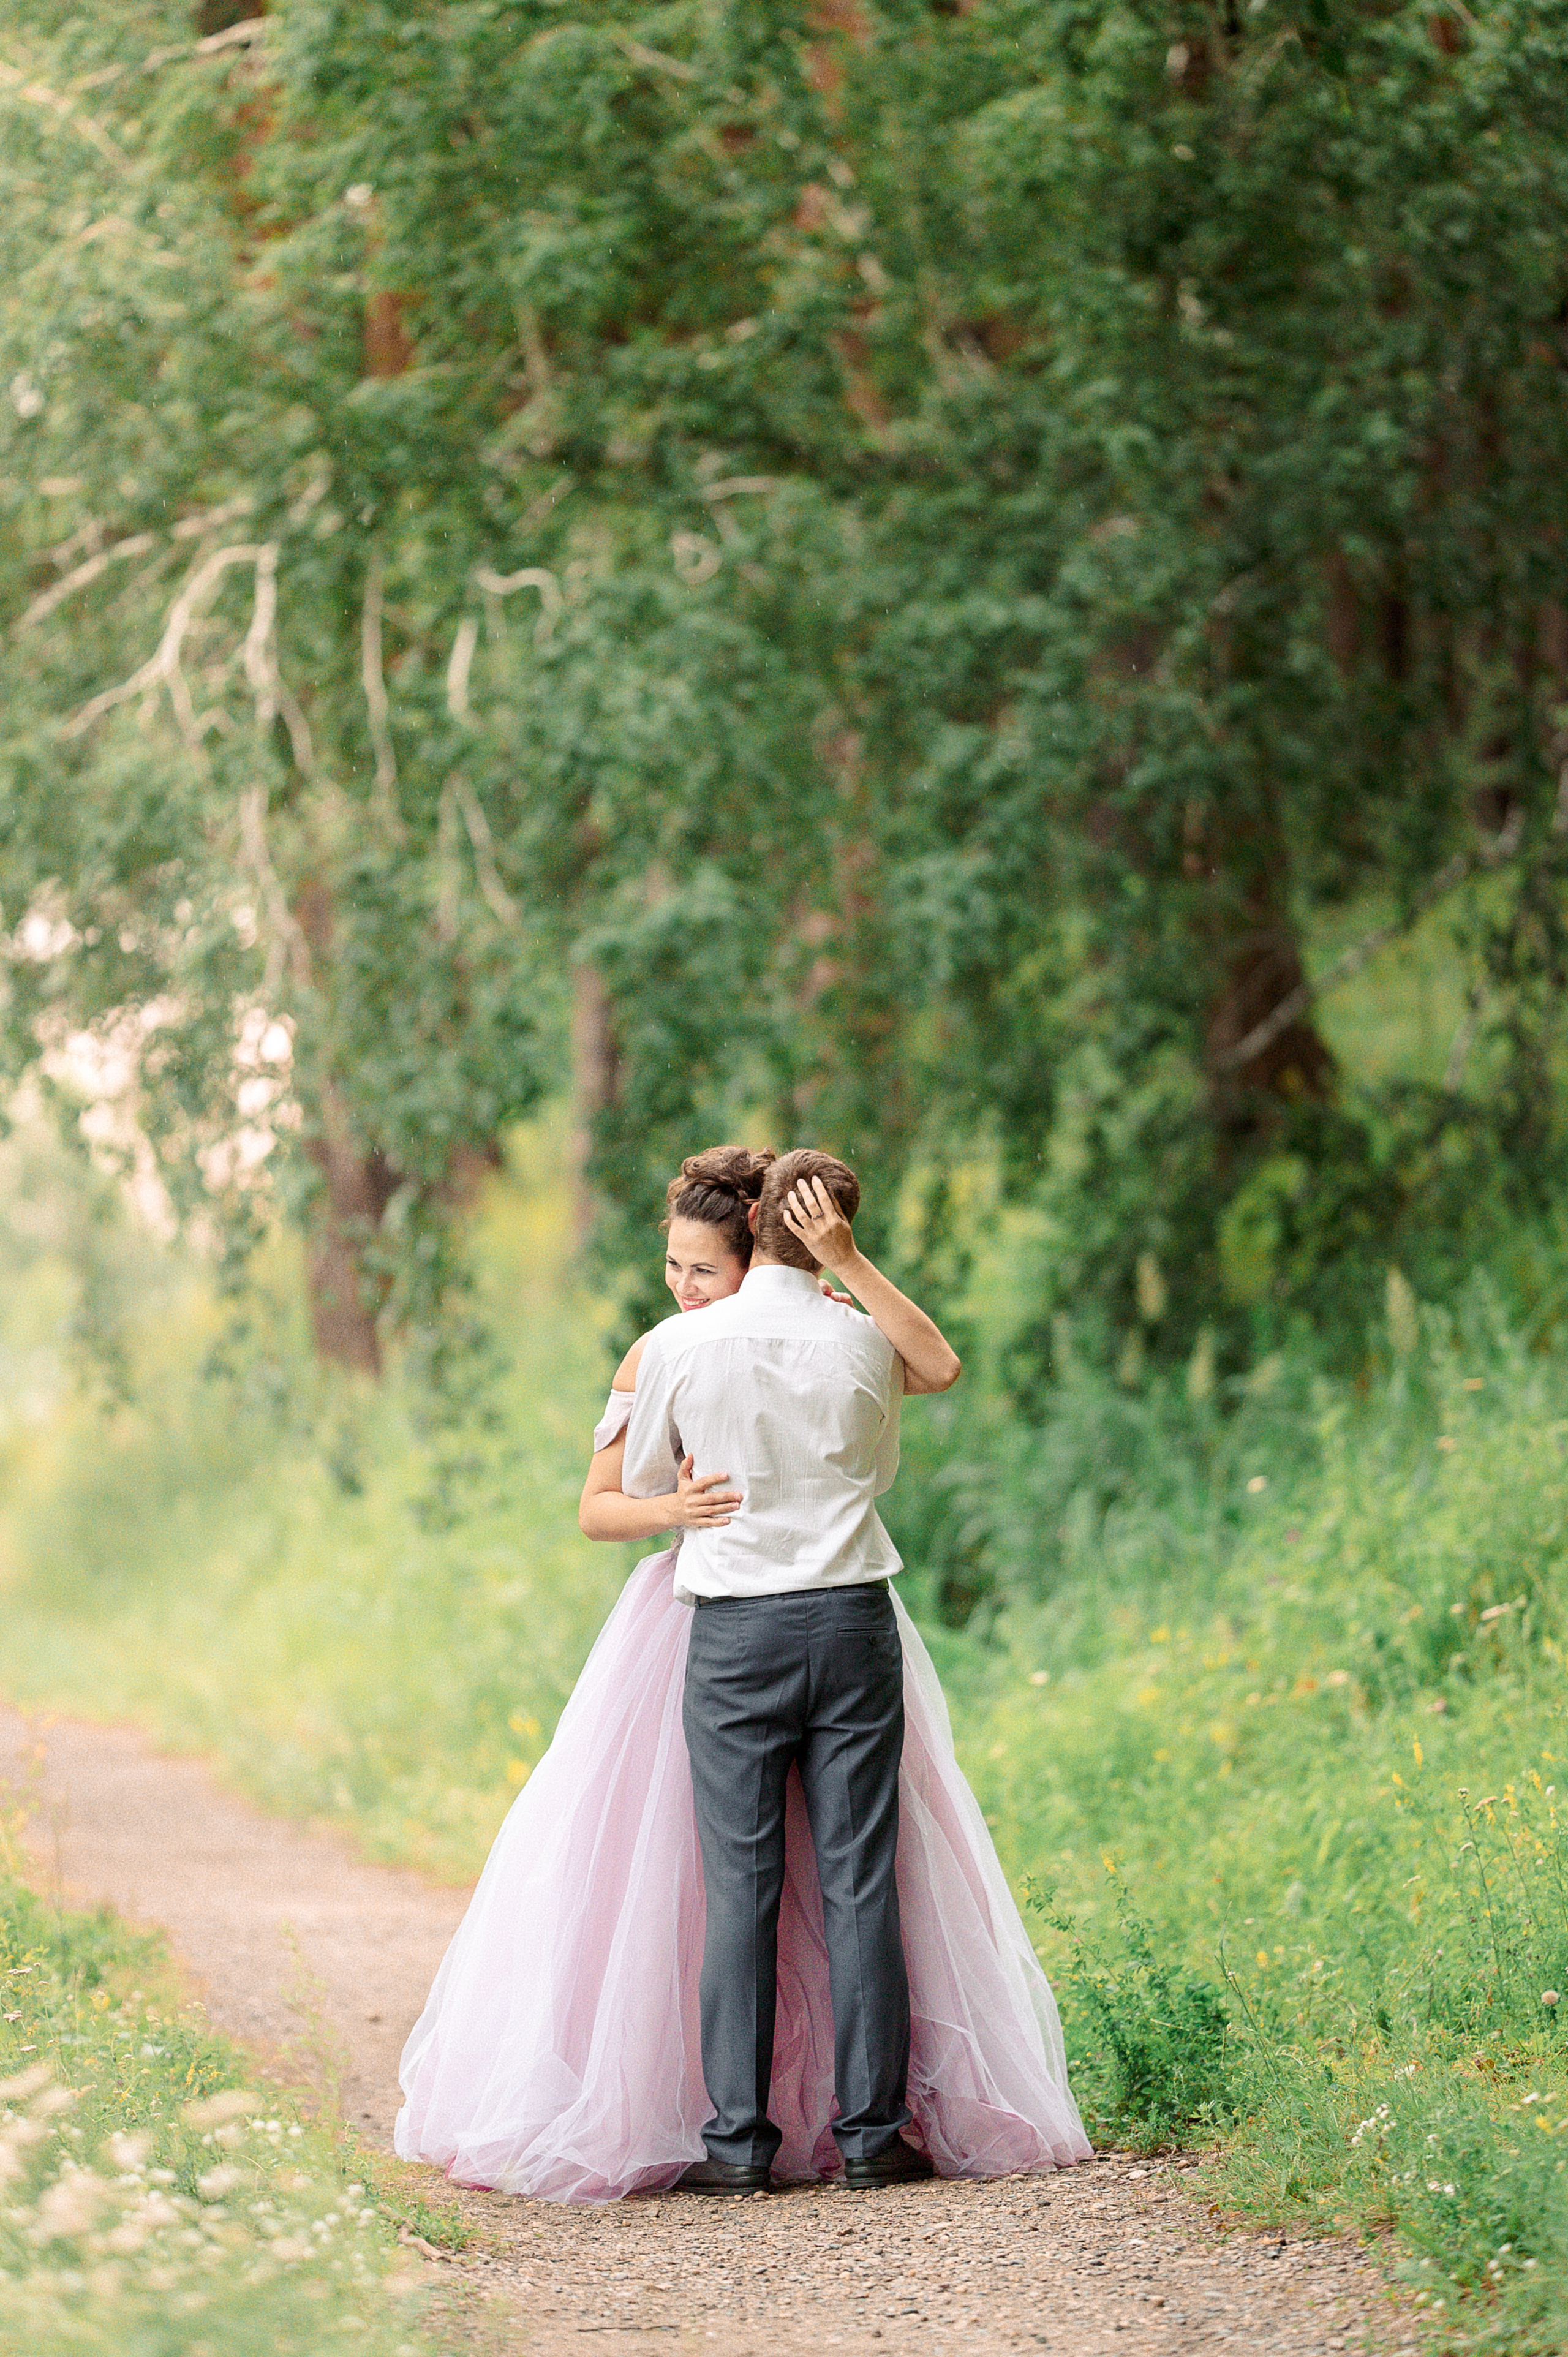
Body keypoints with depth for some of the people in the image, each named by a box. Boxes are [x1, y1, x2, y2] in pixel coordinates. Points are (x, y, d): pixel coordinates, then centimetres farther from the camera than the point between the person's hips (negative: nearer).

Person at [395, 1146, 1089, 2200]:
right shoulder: (660, 1356, 1)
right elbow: (598, 1508, 4)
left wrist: (846, 1261, -27)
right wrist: (671, 1510, -17)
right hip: (703, 1626, 1)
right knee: (669, 1865, -3)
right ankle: (661, 2105, 5)